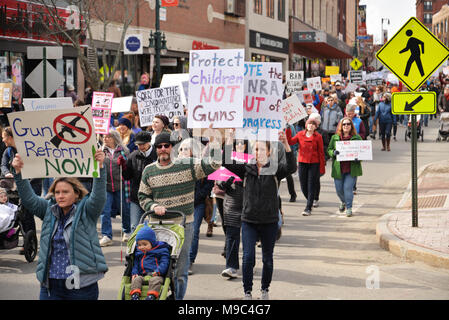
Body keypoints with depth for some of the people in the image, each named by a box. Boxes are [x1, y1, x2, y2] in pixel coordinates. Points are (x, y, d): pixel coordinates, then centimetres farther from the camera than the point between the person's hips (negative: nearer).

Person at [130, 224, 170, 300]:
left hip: (156, 275, -4)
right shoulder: (138, 253, 23)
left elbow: (164, 262, -1)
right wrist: (134, 273, 2)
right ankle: (134, 295, -40)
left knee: (155, 280, -36)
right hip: (142, 275, 4)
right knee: (136, 279, -27)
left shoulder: (162, 250, 7)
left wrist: (158, 271, -17)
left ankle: (151, 296, -51)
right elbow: (135, 264, 23)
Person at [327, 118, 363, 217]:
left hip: (351, 169, -2)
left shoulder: (357, 138, 2)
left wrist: (358, 158, -14)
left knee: (348, 188, -10)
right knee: (339, 189, 9)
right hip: (338, 169, 2)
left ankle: (349, 208, 5)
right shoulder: (335, 138, 7)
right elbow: (329, 149, 10)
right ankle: (344, 202, 39)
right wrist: (333, 152, -13)